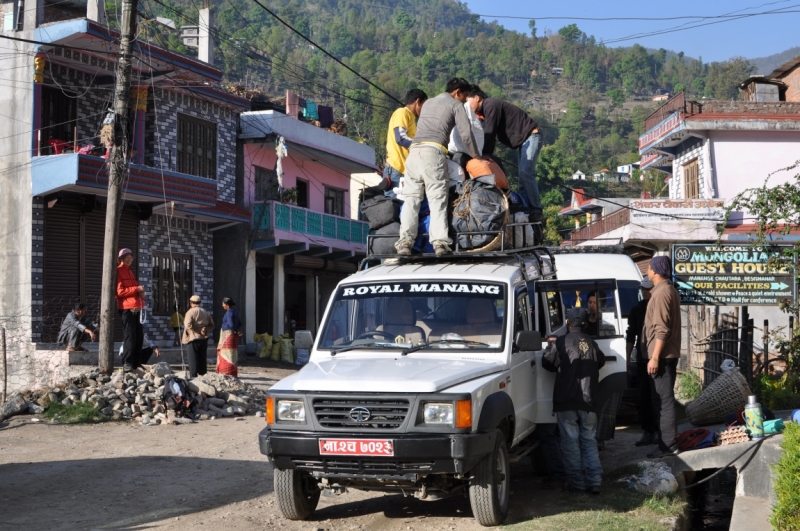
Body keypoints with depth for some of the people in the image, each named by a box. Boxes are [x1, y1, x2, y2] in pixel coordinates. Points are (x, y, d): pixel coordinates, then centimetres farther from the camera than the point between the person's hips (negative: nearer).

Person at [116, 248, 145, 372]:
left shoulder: (130, 272, 22)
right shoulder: (118, 271, -4)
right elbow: (119, 291, -12)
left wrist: (141, 293, 6)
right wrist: (136, 289, -15)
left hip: (136, 308, 8)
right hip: (126, 308, -8)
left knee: (139, 335, 7)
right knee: (130, 335, -11)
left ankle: (135, 361, 14)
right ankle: (126, 363, -9)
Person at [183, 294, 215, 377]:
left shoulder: (191, 312, -8)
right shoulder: (205, 312, 12)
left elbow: (188, 324, -21)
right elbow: (211, 325, 11)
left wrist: (198, 331, -13)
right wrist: (205, 330, -3)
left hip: (193, 339, -6)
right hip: (204, 339, 6)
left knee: (193, 359, -2)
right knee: (202, 359, 12)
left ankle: (193, 377, -5)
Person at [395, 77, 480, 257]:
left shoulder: (428, 103, 32)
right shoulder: (455, 104, 13)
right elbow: (466, 134, 4)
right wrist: (476, 156, 15)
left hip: (414, 150, 5)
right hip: (434, 152, -5)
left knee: (411, 198, 2)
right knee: (437, 198, -6)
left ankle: (405, 241, -10)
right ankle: (440, 242, -17)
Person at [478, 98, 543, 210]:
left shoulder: (490, 105, -17)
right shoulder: (487, 108, 14)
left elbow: (489, 133, -20)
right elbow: (491, 135, 13)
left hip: (531, 136, -11)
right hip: (524, 138, 11)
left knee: (525, 173, -18)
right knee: (523, 174, 6)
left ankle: (536, 209, -18)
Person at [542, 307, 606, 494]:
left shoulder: (560, 343, -9)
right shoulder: (592, 344, 5)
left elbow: (547, 363, -3)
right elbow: (601, 362, 19)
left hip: (566, 402, -4)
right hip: (588, 402, 4)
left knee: (570, 442, 3)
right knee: (589, 440, 13)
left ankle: (577, 483, 3)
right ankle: (594, 481, 5)